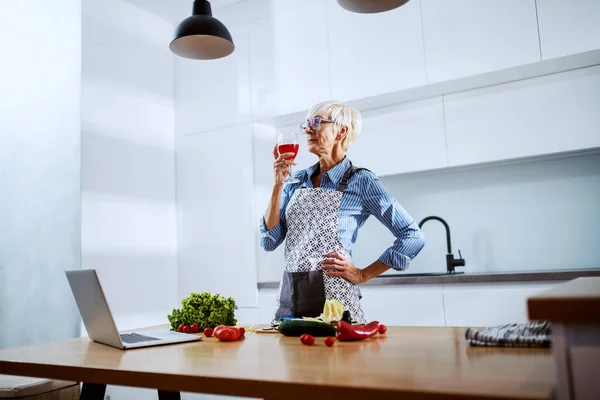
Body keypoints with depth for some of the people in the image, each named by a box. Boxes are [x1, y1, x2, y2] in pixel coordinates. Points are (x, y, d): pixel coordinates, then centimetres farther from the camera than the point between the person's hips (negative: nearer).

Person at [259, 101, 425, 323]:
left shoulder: (360, 181, -6)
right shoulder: (298, 181, 8)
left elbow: (413, 237, -7)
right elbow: (269, 242, 3)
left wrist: (363, 275, -8)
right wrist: (278, 184, -4)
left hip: (333, 297, -5)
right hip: (289, 297, 5)